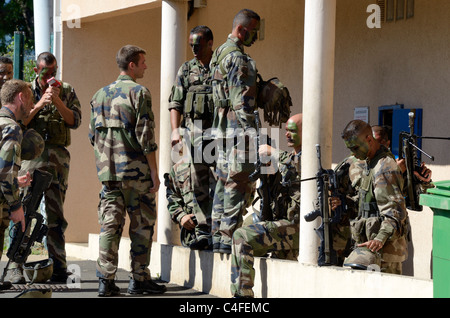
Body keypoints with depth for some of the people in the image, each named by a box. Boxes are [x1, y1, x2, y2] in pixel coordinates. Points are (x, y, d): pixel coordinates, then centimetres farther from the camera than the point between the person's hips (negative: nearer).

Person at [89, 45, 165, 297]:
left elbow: (93, 135, 14)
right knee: (142, 226, 4)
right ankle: (139, 279, 6)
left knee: (110, 225, 4)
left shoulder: (100, 94, 12)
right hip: (136, 171, -6)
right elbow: (145, 136, -13)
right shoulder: (139, 92, -8)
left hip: (108, 172, 6)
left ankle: (106, 280, -1)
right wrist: (154, 172, -8)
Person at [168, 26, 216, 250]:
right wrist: (175, 130, -4)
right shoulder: (186, 70, 12)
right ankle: (203, 234, 7)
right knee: (198, 185, 3)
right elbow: (176, 104, 10)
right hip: (193, 132, 3)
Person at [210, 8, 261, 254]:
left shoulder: (220, 54, 19)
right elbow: (241, 101, -19)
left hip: (222, 128, 10)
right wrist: (252, 130, -21)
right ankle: (228, 240, -8)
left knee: (223, 182, 12)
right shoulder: (237, 58, -13)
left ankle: (217, 238, 15)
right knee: (238, 183, -8)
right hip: (237, 129, -10)